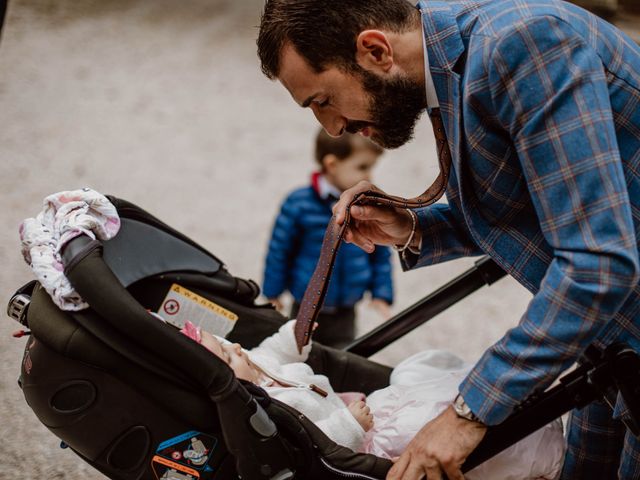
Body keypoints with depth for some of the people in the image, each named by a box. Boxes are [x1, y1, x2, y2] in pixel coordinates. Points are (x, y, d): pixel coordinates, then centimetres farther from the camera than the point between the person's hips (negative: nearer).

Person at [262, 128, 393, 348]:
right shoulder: (298, 204, -15)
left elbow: (381, 255, 4)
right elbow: (279, 250, -5)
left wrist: (382, 296, 2)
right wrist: (272, 295, 1)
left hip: (344, 314, 2)